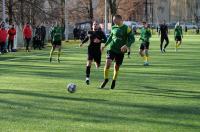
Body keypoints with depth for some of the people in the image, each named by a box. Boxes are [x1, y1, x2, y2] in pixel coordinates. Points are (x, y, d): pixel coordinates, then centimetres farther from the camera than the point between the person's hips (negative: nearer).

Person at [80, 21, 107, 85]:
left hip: (97, 50, 0)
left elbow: (105, 40, -9)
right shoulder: (89, 32, 8)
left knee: (98, 65, 10)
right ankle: (87, 78, -22)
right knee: (89, 62, -19)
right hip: (91, 49, 0)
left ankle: (97, 64, 52)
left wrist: (100, 41, -25)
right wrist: (82, 43, 22)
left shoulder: (101, 33, 0)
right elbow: (87, 38, 29)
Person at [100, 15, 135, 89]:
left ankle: (114, 81, 29)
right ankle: (106, 79, 2)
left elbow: (132, 39, -10)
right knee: (108, 63, -17)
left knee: (117, 66, 7)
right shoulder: (113, 28, 5)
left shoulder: (126, 28, -8)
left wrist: (126, 45, -26)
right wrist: (105, 45, 18)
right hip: (111, 48, 2)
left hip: (120, 51, -2)